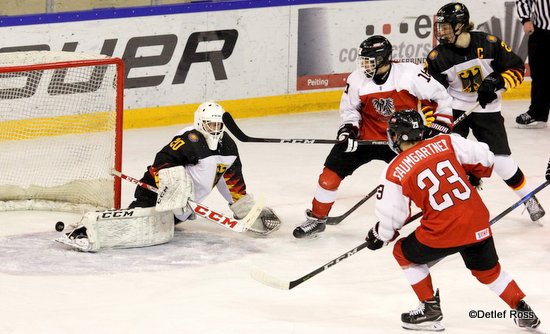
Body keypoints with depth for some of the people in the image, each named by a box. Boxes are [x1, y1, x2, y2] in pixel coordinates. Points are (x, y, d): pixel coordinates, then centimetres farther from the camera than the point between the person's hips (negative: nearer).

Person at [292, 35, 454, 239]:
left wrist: (439, 126, -11)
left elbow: (439, 97, -10)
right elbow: (349, 107, 5)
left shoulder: (410, 74, -22)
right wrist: (348, 128, -12)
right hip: (366, 136, 2)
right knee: (330, 174, -4)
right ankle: (316, 219, 15)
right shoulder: (357, 79, -13)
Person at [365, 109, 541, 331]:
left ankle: (430, 309, 20)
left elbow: (391, 217, -1)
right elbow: (485, 158, 6)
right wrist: (471, 178, 26)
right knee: (488, 270, 27)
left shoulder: (395, 172, -5)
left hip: (443, 233, -4)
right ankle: (523, 311, 22)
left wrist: (379, 236, 19)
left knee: (404, 253, 22)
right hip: (478, 225, 4)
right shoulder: (445, 143, 4)